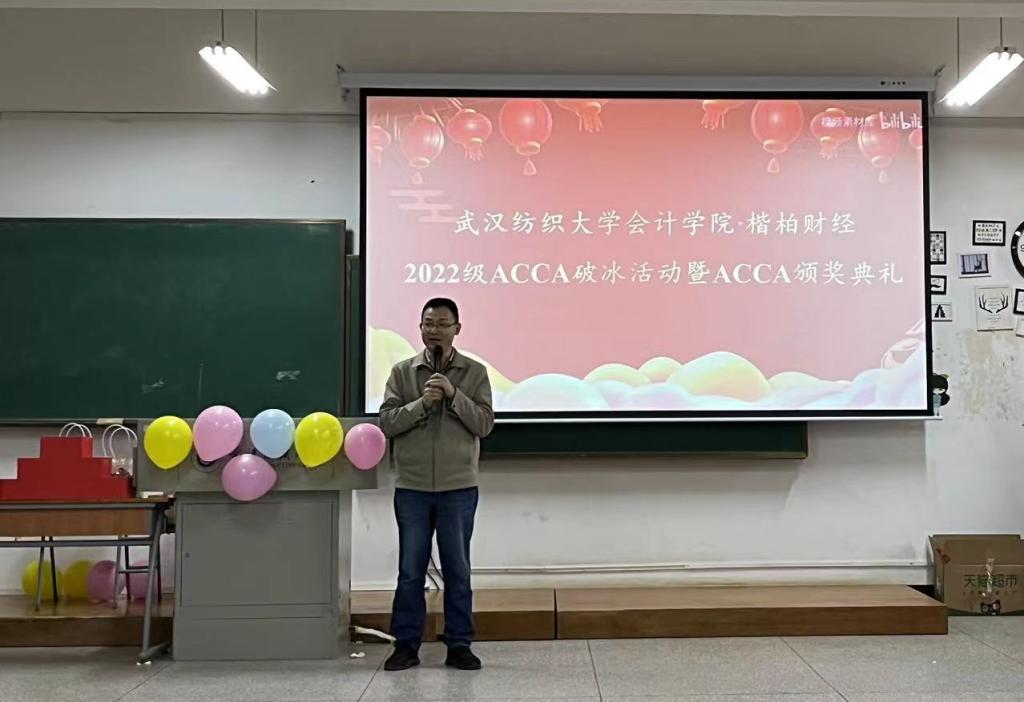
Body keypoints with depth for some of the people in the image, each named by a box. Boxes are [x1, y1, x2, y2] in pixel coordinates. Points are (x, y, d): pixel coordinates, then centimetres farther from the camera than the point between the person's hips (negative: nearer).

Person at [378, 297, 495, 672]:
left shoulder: (475, 372, 1)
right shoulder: (402, 371, 3)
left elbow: (484, 424, -6)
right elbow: (387, 422, -4)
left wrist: (454, 395, -17)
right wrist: (422, 403, -17)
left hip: (458, 488, 0)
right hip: (411, 488, 1)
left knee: (457, 569, 7)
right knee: (410, 569, 7)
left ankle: (459, 645, 17)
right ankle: (406, 644, 17)